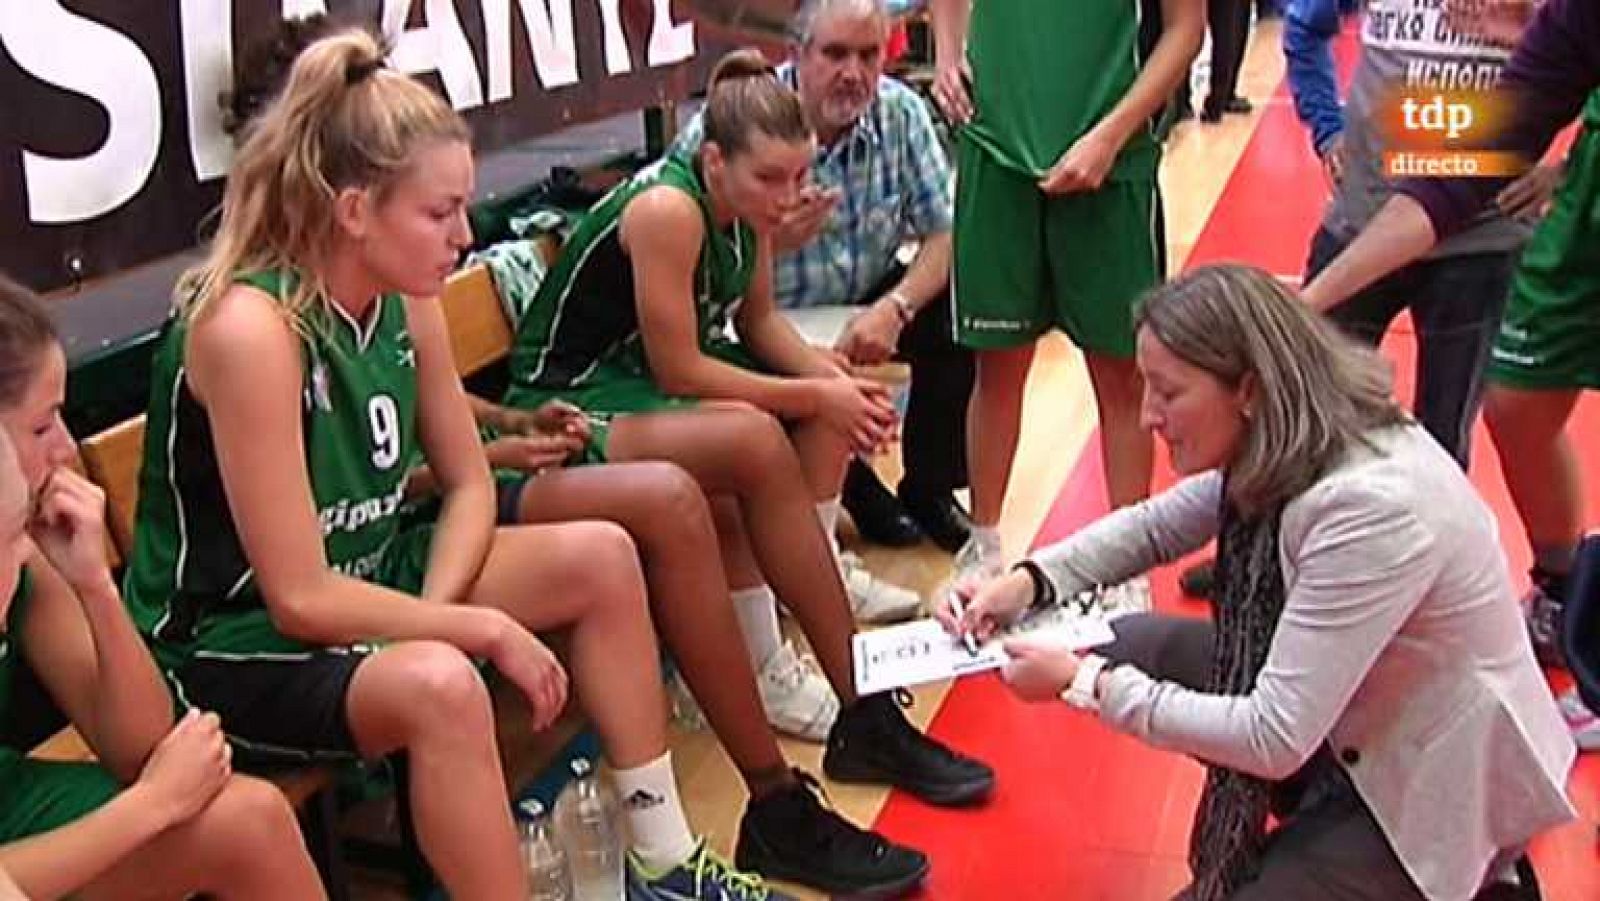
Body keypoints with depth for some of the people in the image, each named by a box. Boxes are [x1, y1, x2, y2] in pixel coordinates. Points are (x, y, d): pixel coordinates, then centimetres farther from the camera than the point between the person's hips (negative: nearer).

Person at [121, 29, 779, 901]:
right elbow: (300, 599, -28)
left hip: (365, 579, 9)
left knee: (602, 556, 0)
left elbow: (469, 486, 4)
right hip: (230, 643, -8)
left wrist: (431, 613, -14)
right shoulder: (250, 327, -29)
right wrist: (488, 629, -23)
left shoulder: (406, 301, -5)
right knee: (438, 686, -37)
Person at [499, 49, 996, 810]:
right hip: (572, 403, -9)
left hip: (649, 380, 9)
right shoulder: (667, 209, -26)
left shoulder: (747, 200, -2)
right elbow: (678, 370, -25)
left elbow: (758, 319, 7)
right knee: (755, 441, -31)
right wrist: (814, 396, -20)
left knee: (828, 419, -7)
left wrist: (833, 378, -11)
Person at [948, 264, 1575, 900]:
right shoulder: (1280, 449, -10)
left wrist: (1085, 684, -23)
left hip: (1439, 786, -7)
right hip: (1344, 717, 8)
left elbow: (1274, 739, -31)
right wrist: (1032, 580, -8)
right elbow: (1157, 527, 8)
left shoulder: (1371, 508, -34)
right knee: (1134, 648, 1)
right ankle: (1315, 829, 12)